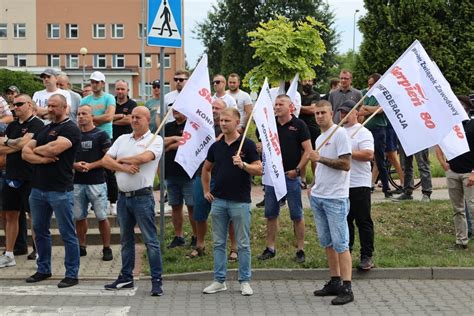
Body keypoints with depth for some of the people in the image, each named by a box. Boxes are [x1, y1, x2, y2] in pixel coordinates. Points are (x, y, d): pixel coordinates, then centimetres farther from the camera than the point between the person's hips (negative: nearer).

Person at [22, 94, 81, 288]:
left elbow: (55, 148, -22)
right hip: (38, 188, 8)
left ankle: (72, 274, 5)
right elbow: (25, 152, 7)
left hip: (60, 190, -8)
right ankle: (43, 270, 26)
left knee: (67, 233, 0)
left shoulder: (71, 129, -6)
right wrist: (42, 158, -12)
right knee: (40, 230, 14)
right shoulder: (44, 129, 17)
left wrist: (37, 149, -3)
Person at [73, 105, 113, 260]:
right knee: (79, 217, 9)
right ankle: (82, 247, 22)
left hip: (96, 182, -4)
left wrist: (90, 165, -15)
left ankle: (107, 249, 5)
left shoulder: (101, 135, -1)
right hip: (77, 182, 5)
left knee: (102, 217, -3)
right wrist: (75, 165, -7)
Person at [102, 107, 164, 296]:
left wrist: (121, 160, -5)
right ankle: (126, 277, 25)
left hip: (142, 197, -6)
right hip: (123, 196, 6)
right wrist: (123, 167, -12)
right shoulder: (122, 139, 14)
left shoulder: (155, 140, -3)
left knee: (150, 240, -4)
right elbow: (105, 161, 6)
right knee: (126, 239, 15)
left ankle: (157, 281, 1)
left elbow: (143, 158, -21)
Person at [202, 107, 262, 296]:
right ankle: (219, 281, 16)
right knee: (218, 243, 8)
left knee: (243, 244, 3)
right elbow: (206, 169, 22)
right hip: (218, 201, 5)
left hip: (240, 201, -4)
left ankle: (245, 281, 12)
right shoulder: (216, 146, 9)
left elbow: (259, 169, -7)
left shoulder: (247, 145, -4)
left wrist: (243, 165, -23)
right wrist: (206, 191, 15)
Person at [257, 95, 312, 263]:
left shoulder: (298, 125, -4)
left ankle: (300, 250, 11)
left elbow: (308, 150, -7)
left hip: (291, 175, -4)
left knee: (296, 215, 3)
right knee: (270, 214, 9)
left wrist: (297, 169, -12)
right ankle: (270, 248, 19)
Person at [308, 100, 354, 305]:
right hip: (318, 196, 9)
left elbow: (345, 165, -18)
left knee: (340, 243, -8)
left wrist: (319, 158, -17)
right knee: (327, 243, 13)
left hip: (335, 198, -9)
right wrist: (313, 185, 12)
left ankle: (347, 288, -6)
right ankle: (334, 283, 22)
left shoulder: (339, 134, -10)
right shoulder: (319, 138, 17)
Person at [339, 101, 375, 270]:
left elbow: (369, 155, -21)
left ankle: (367, 256, 3)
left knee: (363, 221, -1)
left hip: (359, 184, -7)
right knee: (345, 220, 13)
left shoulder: (363, 133, -7)